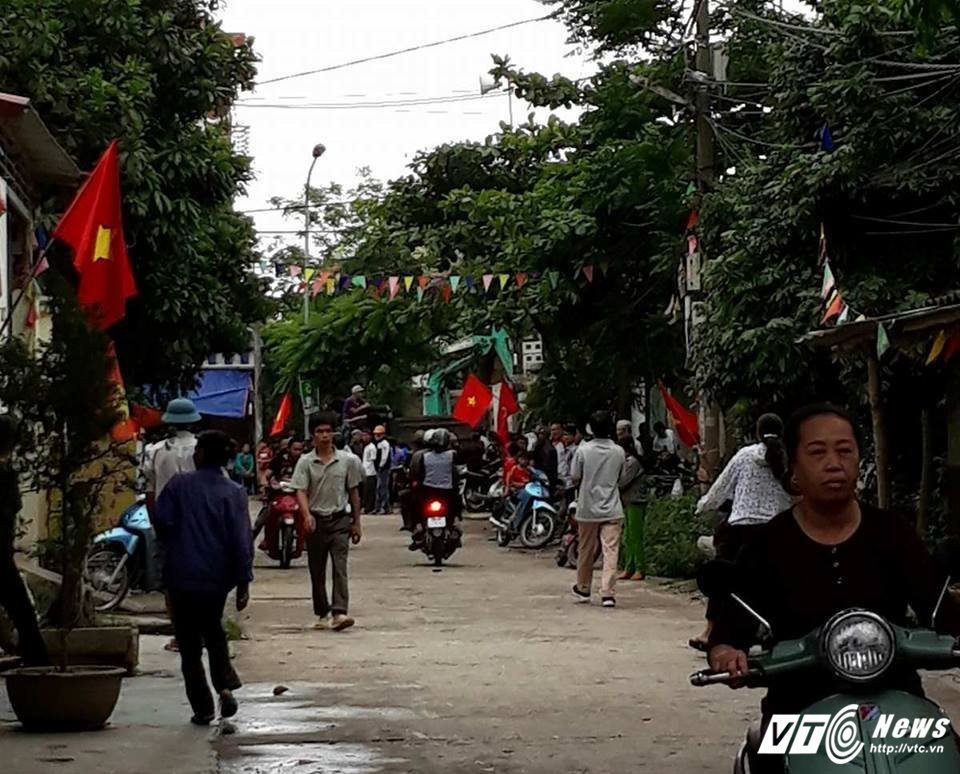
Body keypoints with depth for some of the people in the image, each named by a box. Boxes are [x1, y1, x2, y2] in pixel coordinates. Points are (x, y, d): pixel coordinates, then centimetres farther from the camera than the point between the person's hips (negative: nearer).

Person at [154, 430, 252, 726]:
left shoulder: (179, 485, -6)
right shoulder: (234, 493, -4)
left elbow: (163, 525, -7)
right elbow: (242, 540, -7)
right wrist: (243, 581, -3)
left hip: (182, 576, -2)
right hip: (217, 578, 2)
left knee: (190, 645, 7)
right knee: (214, 630, 24)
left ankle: (202, 708, 6)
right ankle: (226, 686, 6)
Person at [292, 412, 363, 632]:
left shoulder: (347, 460, 2)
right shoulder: (305, 462, -1)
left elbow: (353, 493, 9)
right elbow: (301, 491, -9)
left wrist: (356, 523, 9)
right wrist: (307, 514, -27)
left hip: (340, 520, -1)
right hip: (316, 521, 1)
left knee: (340, 567, -13)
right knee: (317, 571, 8)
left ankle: (339, 612, -22)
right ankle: (322, 614, 19)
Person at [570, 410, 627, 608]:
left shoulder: (583, 450, -8)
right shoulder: (618, 452, -3)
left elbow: (575, 478, -3)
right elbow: (621, 479, 8)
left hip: (588, 508, 0)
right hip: (612, 509, 0)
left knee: (586, 551, 15)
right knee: (611, 551, -4)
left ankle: (583, 590, 29)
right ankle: (608, 593, -13)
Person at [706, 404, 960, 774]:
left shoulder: (892, 533, 5)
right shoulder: (766, 545, 1)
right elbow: (731, 626, -2)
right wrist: (725, 653, -26)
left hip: (894, 701, 1)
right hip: (800, 710, -1)